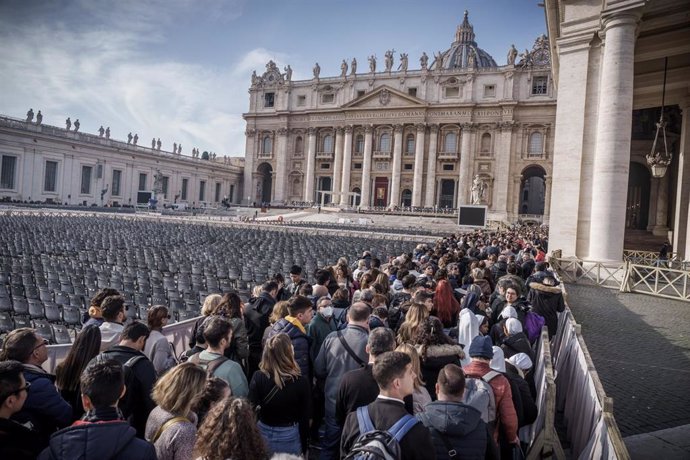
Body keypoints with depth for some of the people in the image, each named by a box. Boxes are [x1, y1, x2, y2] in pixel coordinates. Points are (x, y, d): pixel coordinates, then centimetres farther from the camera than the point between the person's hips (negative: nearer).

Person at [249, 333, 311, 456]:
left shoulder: (258, 377, -16)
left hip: (263, 434, 2)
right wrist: (304, 446, 3)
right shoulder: (301, 381, -19)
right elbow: (304, 417, -11)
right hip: (289, 437, -2)